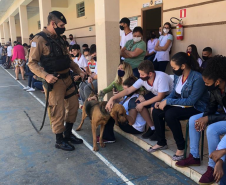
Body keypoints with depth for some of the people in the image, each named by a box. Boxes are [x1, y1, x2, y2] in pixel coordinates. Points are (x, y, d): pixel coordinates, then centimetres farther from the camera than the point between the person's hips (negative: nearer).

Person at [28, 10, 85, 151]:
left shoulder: (59, 38, 12)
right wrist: (45, 75, -28)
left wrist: (78, 70, 11)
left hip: (67, 78, 8)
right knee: (58, 111, -1)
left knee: (74, 105, 14)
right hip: (54, 81, -8)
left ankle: (68, 134, 32)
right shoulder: (39, 39, -13)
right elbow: (32, 63, -15)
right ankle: (60, 141, 18)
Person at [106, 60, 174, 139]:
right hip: (155, 94, 7)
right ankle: (152, 128, 3)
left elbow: (160, 97, -32)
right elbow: (128, 90, -13)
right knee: (138, 103, -14)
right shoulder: (143, 79, -15)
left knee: (154, 106, -34)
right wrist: (112, 98, -23)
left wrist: (143, 104, -27)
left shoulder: (161, 77, -34)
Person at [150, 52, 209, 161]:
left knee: (170, 114, -31)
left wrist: (168, 101, -23)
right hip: (181, 104, 8)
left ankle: (181, 147, -13)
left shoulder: (197, 78, -24)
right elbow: (174, 93, 11)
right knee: (156, 112, -7)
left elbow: (191, 101, -25)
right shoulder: (178, 75, -1)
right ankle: (161, 143, 10)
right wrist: (162, 102, -7)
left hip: (196, 108, -8)